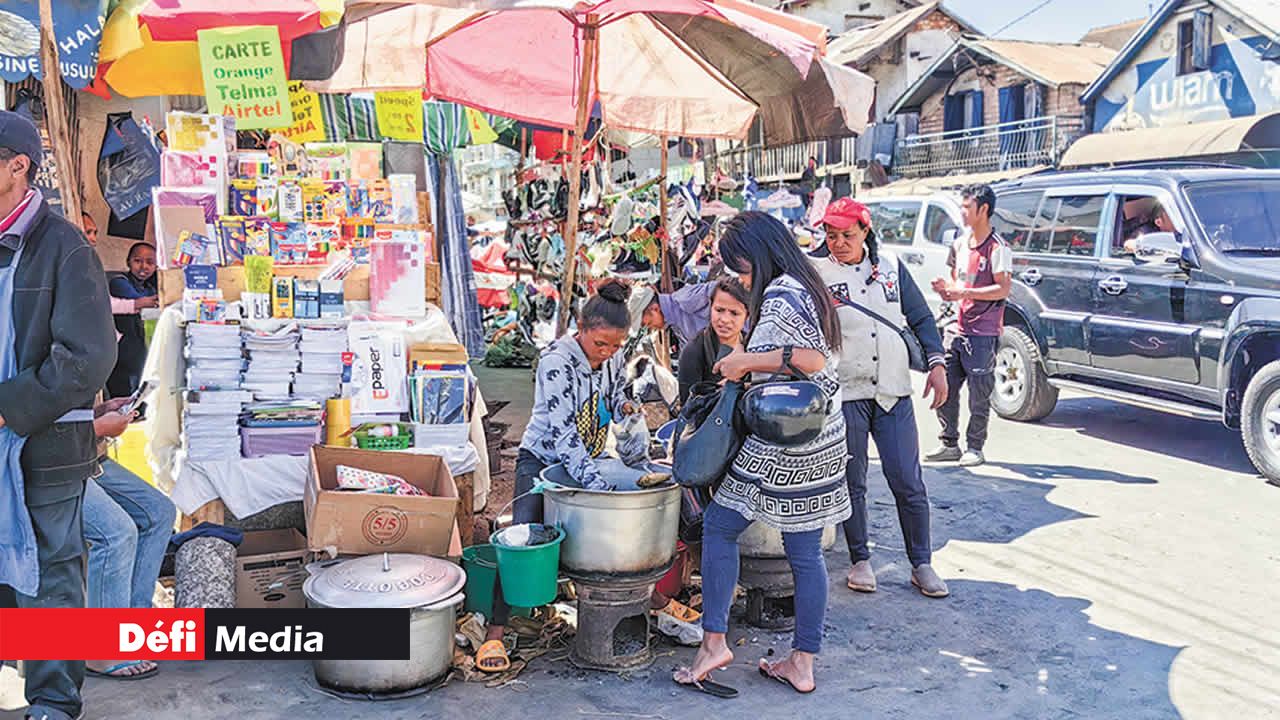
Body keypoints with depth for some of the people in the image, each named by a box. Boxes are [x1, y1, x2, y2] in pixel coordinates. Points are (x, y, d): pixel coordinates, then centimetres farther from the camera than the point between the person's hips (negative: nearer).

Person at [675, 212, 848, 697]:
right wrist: (749, 368, 11)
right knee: (805, 553, 11)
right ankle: (803, 663, 18)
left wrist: (746, 361, -17)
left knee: (719, 527, 4)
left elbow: (813, 359, -25)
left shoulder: (779, 294, -14)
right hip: (817, 443, 9)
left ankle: (714, 640, 7)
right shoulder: (805, 287, 16)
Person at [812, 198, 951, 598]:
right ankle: (860, 560, 22)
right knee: (852, 485, 7)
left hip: (894, 393, 2)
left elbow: (921, 317, 13)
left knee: (909, 484, 2)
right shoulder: (816, 274, 0)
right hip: (844, 395, -2)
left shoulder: (891, 267, 9)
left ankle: (921, 564, 15)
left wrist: (936, 363, 3)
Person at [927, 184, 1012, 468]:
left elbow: (1003, 289, -14)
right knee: (945, 387, 8)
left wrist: (964, 293, -21)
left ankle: (974, 448, 10)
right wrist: (946, 288, 1)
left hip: (983, 333, -7)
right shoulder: (960, 244, 14)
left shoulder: (997, 248, -9)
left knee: (979, 395, 0)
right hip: (957, 328, 7)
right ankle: (949, 444, 19)